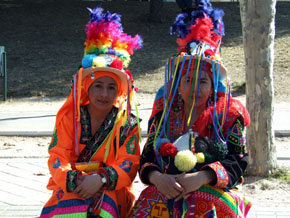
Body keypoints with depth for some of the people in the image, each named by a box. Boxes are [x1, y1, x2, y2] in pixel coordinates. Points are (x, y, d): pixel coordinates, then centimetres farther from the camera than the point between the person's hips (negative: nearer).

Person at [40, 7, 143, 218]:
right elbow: (58, 158, -2)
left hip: (112, 190, -1)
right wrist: (75, 180, -23)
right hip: (70, 189, 1)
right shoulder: (69, 118, 7)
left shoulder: (128, 125, 4)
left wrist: (101, 179, -24)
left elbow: (129, 165, -5)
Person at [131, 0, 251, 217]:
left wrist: (200, 178, -20)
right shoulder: (163, 114, 13)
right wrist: (157, 178, -17)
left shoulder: (229, 114, 6)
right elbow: (147, 158, 7)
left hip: (216, 190, -1)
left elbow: (237, 161, -3)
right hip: (167, 190, 2)